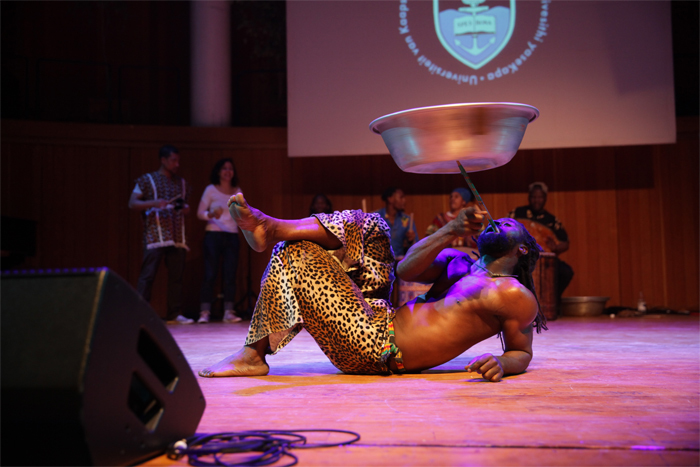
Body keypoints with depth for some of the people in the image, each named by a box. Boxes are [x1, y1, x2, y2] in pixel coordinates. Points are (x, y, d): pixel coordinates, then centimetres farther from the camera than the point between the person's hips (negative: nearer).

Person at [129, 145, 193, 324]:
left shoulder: (182, 183, 19)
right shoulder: (147, 180, 4)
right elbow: (132, 203, -1)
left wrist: (186, 209, 5)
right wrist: (154, 203, -17)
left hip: (177, 237, 5)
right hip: (155, 236, -5)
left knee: (176, 276, 3)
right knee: (147, 275, -8)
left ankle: (175, 314, 9)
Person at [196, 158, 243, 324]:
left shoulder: (237, 191, 12)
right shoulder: (211, 190, 1)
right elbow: (200, 212, -2)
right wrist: (210, 214, -21)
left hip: (232, 237, 3)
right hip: (213, 235, -3)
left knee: (230, 275, -1)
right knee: (210, 274, -5)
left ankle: (228, 312, 3)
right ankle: (205, 312, -1)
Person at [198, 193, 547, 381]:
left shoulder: (516, 295, 3)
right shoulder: (458, 263, 22)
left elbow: (522, 353, 3)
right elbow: (405, 270, 7)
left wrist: (502, 363, -20)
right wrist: (452, 231, 0)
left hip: (372, 346, -7)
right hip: (383, 319, 7)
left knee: (294, 256, -9)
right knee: (366, 225, 8)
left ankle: (254, 356, 1)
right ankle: (269, 228, -4)